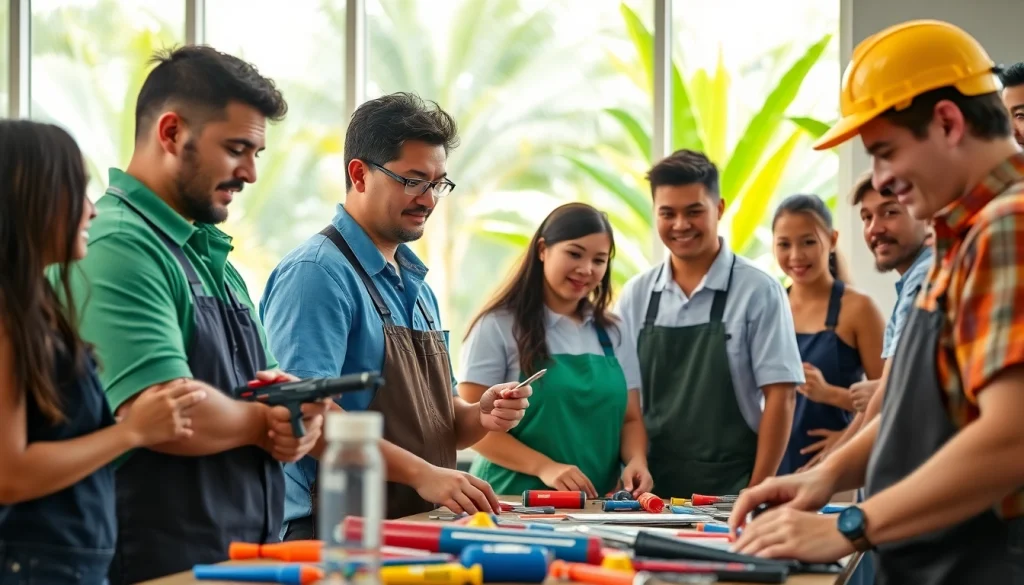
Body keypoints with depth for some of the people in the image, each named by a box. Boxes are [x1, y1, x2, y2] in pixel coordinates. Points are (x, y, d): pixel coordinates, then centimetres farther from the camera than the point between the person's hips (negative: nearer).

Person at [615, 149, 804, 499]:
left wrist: (757, 493, -10)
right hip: (651, 489, 3)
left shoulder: (757, 292, -6)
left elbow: (780, 395, -7)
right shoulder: (636, 296, 5)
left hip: (729, 493, -3)